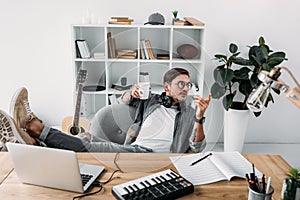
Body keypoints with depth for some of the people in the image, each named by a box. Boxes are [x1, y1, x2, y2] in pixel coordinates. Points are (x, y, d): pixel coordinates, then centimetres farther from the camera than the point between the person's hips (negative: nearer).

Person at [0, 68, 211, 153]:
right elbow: (125, 99, 31)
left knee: (93, 146, -26)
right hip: (130, 149, 5)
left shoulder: (189, 113, 11)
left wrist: (199, 118, -17)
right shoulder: (154, 100, 20)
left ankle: (38, 129, -26)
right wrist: (132, 93, 5)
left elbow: (197, 148, 0)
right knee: (87, 137, -17)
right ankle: (35, 142, -29)